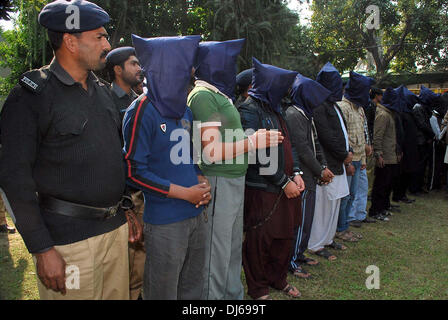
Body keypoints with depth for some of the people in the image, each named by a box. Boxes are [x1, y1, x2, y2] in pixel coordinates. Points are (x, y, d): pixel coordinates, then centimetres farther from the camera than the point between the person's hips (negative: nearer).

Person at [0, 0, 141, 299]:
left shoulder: (102, 90, 12)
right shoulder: (31, 96, -9)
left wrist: (128, 208, 16)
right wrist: (42, 249, -14)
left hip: (116, 228, 7)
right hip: (69, 238, -6)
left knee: (119, 294, 15)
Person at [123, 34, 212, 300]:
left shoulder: (185, 111, 12)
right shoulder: (143, 110, -12)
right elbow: (135, 171, -14)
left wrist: (202, 183, 0)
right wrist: (186, 193, -14)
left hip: (196, 216, 7)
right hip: (164, 222, -7)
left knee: (192, 290, 19)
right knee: (164, 292, 8)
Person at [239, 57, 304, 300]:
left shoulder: (276, 108, 15)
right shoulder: (250, 110, -12)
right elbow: (258, 153, -19)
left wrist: (296, 173, 3)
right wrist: (284, 182, -15)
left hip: (286, 186, 8)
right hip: (262, 189, -8)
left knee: (285, 235, 17)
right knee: (260, 240, 5)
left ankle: (278, 279, 37)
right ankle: (258, 289, 23)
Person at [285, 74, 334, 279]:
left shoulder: (306, 114, 16)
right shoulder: (292, 115, -16)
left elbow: (315, 143, 17)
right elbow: (302, 149, -18)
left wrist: (324, 166, 5)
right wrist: (320, 171, -10)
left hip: (310, 176, 10)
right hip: (301, 176, -10)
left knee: (305, 217, 16)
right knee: (300, 218, -3)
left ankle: (299, 254, 28)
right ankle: (291, 261, 8)